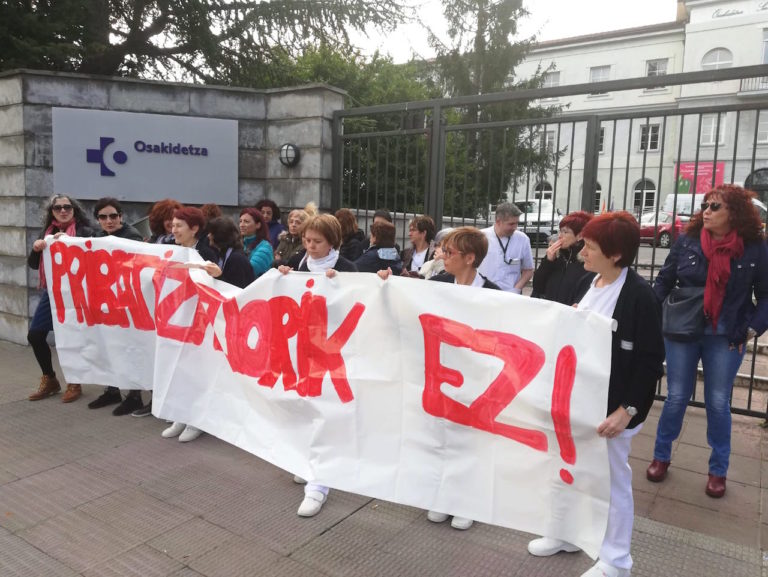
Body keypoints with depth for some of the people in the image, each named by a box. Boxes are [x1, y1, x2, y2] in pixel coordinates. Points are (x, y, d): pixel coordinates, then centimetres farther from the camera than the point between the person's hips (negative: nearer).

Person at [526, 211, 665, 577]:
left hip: (611, 406, -7)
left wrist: (627, 409, -19)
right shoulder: (586, 282, 3)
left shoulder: (639, 294, -17)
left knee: (612, 478, 9)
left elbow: (651, 360, -15)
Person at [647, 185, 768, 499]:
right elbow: (664, 281, 4)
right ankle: (661, 456, 26)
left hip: (726, 339, 0)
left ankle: (718, 470, 25)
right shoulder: (687, 242, -4)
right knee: (676, 398, 9)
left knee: (718, 403, 8)